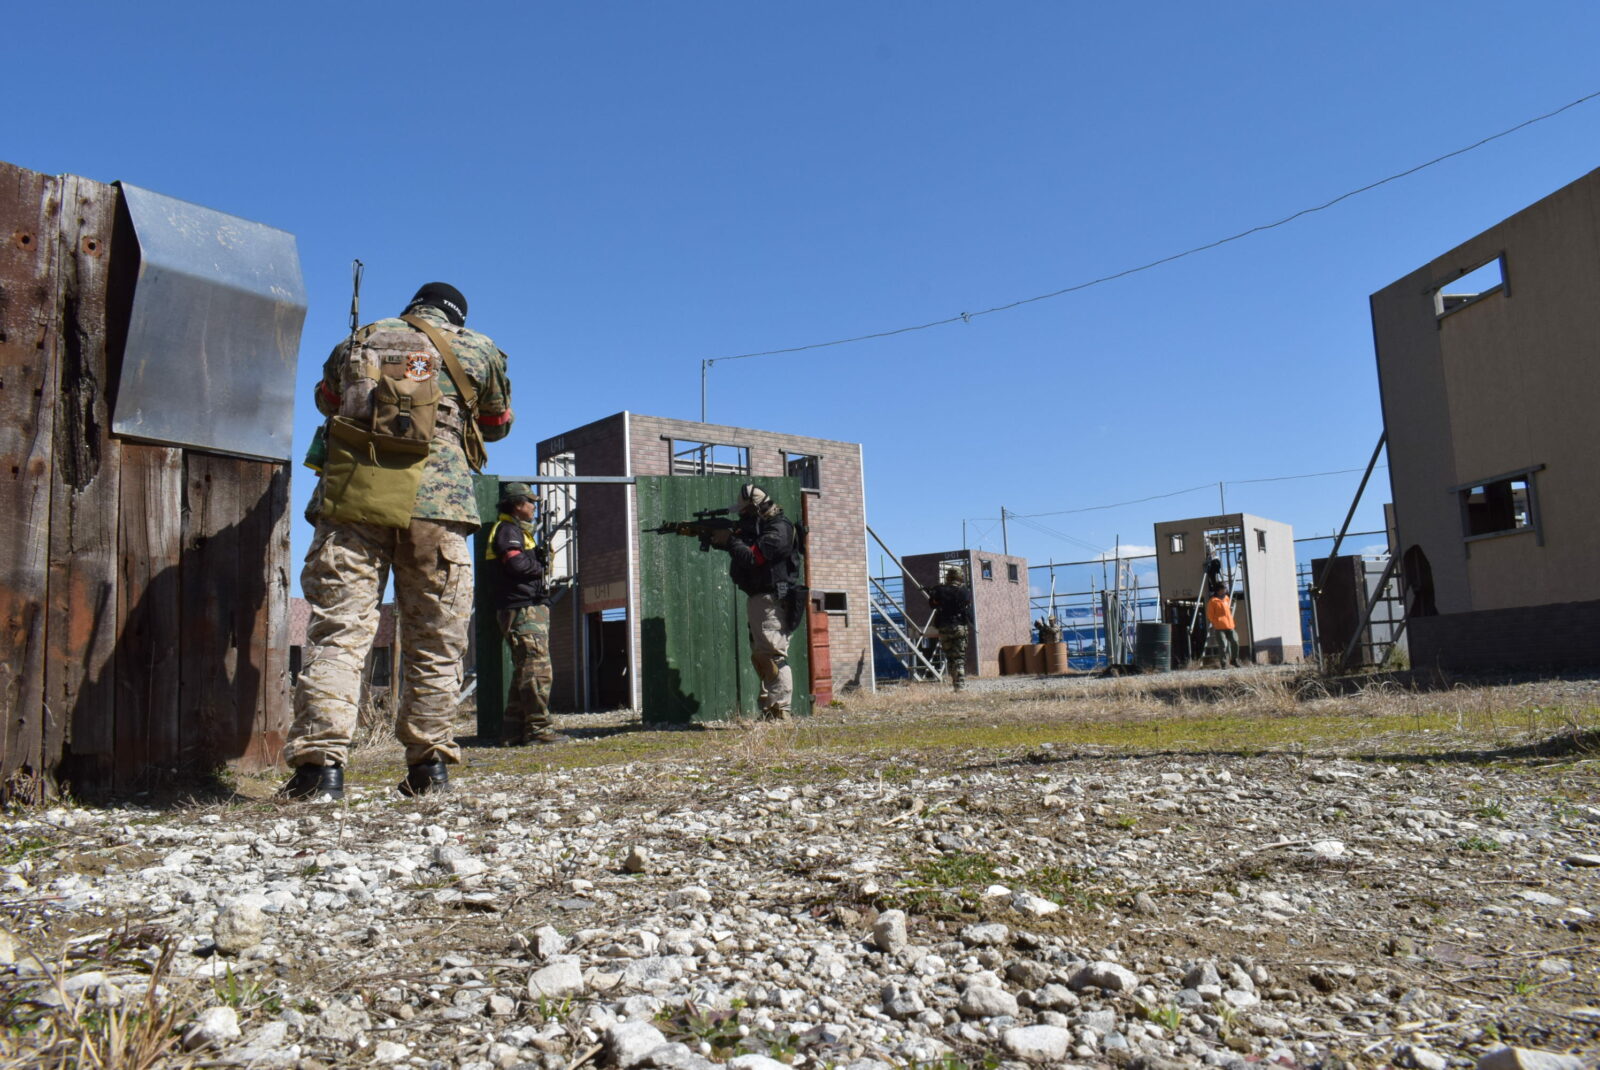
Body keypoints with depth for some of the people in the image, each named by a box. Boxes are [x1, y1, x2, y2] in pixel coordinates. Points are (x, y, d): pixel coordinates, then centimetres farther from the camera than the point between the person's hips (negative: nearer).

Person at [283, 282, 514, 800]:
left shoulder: (357, 342, 22)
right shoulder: (478, 349, 17)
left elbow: (327, 402, 36)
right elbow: (498, 425, 28)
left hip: (352, 499, 1)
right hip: (437, 502, -1)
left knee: (337, 631, -2)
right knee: (435, 641, 7)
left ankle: (321, 761, -11)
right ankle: (429, 763, 11)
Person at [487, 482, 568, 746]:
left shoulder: (518, 531, 26)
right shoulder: (507, 530, -8)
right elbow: (516, 564, -21)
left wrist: (538, 560, 1)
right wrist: (540, 566, -4)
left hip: (530, 608, 11)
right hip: (521, 610, -11)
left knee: (524, 671, 11)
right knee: (538, 668, -12)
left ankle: (513, 731, 13)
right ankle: (538, 728, -11)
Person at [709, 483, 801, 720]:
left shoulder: (779, 528, -14)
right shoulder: (755, 526, 17)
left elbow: (752, 558, -22)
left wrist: (729, 539, -11)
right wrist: (709, 534, 6)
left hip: (772, 601, -10)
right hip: (756, 600, 10)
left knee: (773, 654, -14)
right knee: (760, 656, 13)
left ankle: (780, 711, -14)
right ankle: (769, 709, 19)